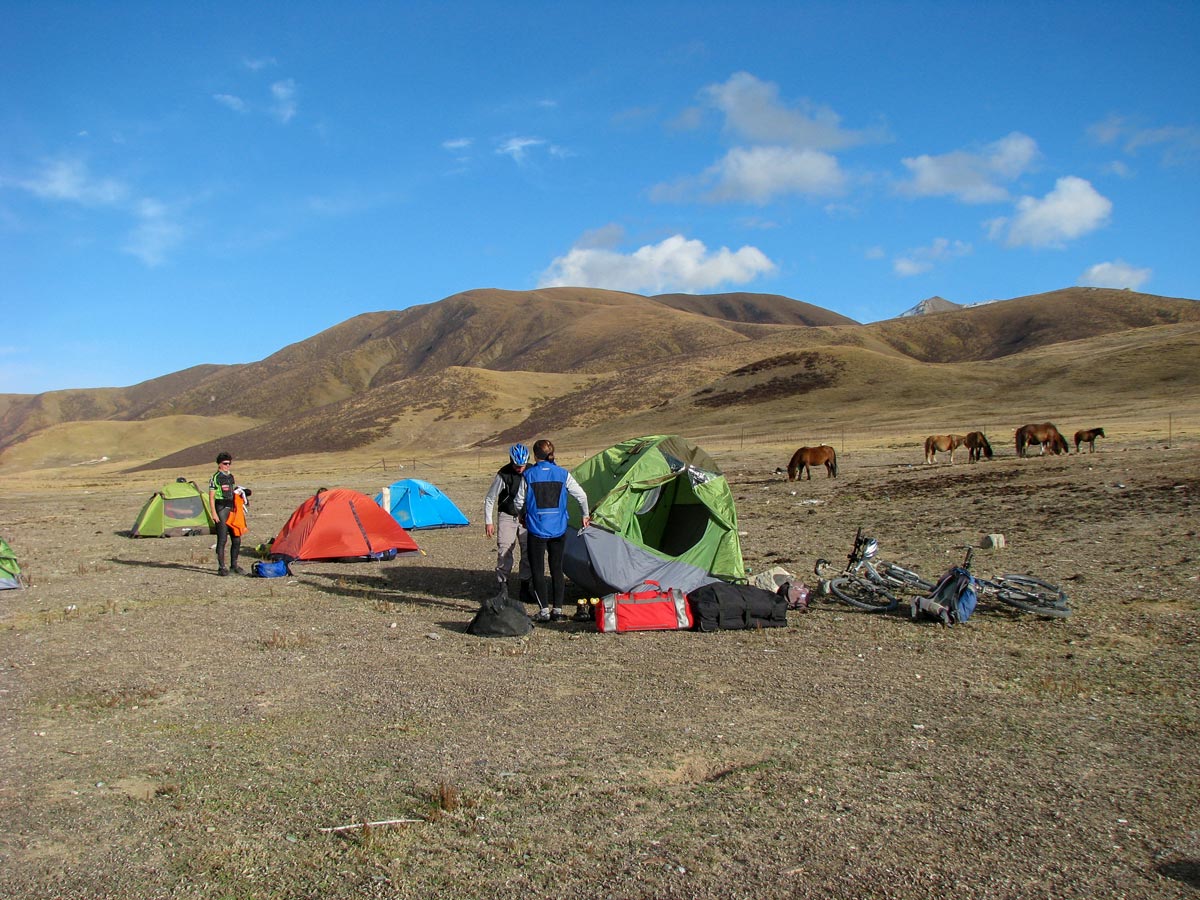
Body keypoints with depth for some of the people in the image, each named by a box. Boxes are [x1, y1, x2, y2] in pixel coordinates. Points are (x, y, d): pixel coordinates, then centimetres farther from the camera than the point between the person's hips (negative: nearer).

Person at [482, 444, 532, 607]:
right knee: (504, 551, -12)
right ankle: (503, 591, -9)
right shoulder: (503, 475, -16)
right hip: (507, 517, -3)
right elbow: (489, 499, -8)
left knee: (529, 551, 2)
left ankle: (524, 589, 14)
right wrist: (488, 521, -9)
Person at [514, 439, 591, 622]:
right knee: (557, 569, 13)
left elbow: (520, 501, 0)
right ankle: (557, 610, 13)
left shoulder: (529, 475, -5)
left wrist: (523, 517, 21)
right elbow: (581, 495, 3)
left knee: (537, 570, 7)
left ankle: (544, 610, 4)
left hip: (536, 530, -2)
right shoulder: (563, 474, 0)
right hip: (558, 530, 2)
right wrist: (585, 516, 20)